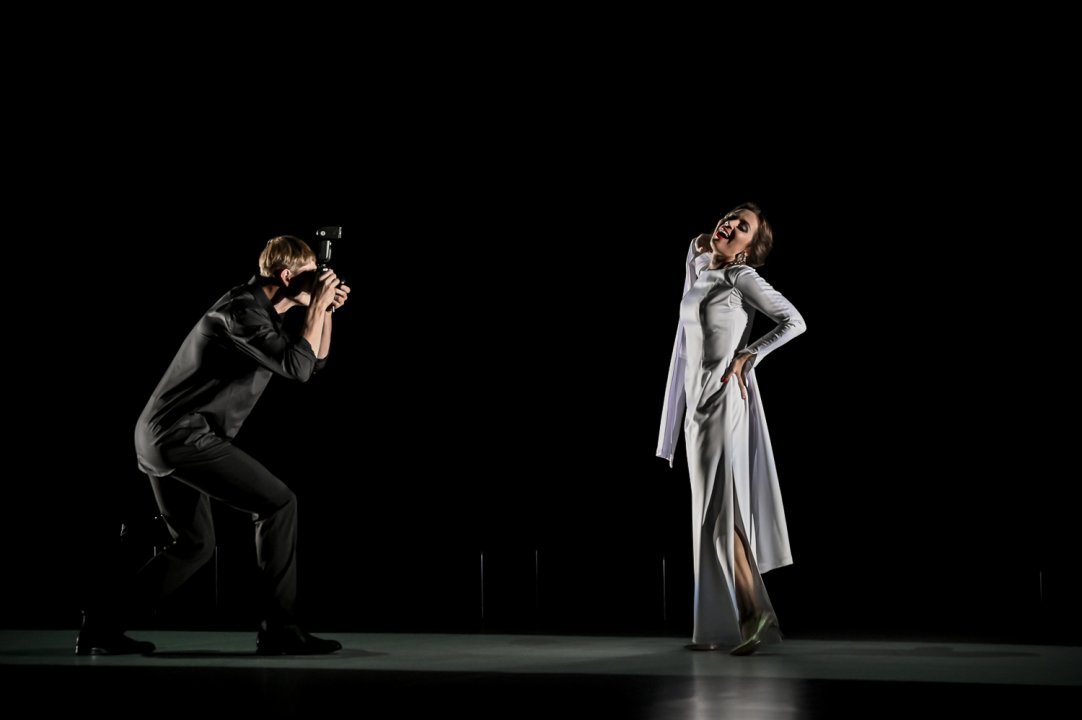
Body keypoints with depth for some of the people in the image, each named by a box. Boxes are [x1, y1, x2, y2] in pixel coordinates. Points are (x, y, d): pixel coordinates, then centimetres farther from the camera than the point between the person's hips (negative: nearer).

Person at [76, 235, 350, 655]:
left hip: (159, 437, 11)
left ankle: (101, 626, 14)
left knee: (195, 545, 18)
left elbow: (314, 362, 26)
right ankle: (278, 629, -8)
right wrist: (317, 307, -11)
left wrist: (326, 310, 14)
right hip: (184, 435, -11)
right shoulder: (242, 309, -13)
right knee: (278, 503, -10)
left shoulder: (259, 313, 18)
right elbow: (297, 368, -20)